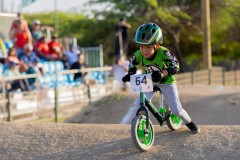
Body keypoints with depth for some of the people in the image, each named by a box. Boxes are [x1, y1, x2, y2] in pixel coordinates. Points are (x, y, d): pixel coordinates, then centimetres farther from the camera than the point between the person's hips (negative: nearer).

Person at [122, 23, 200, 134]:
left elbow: (175, 66, -32)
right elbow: (132, 63, 2)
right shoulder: (138, 55, -19)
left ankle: (189, 122, 27)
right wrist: (130, 74, -17)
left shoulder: (163, 53, -32)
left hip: (166, 82, -3)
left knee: (176, 109, -3)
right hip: (149, 82, 3)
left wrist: (162, 73, -47)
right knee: (140, 104, -20)